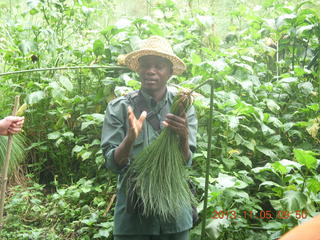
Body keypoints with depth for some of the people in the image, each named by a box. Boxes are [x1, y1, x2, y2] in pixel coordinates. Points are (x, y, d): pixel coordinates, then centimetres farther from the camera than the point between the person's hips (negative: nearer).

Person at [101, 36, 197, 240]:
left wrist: (183, 136, -27)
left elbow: (186, 163, -7)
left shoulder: (183, 108, -2)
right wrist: (130, 138, -27)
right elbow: (112, 164, -8)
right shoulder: (119, 108, -6)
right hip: (133, 214, -1)